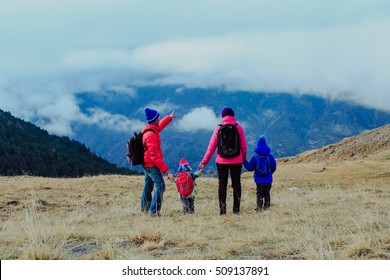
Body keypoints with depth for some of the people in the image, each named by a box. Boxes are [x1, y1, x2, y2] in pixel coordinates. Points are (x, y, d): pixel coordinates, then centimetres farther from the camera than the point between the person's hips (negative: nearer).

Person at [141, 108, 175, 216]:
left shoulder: (148, 129, 6)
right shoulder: (151, 135, -24)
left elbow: (160, 125, 32)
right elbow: (154, 156, -26)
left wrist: (169, 117, 46)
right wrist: (165, 169, -26)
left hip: (146, 165, 10)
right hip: (152, 165, -10)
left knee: (148, 187, 19)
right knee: (160, 187, -12)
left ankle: (144, 209, 30)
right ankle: (154, 211, -15)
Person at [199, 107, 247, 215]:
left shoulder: (218, 128, -4)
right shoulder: (239, 127, -3)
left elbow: (212, 146, -3)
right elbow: (243, 146, 1)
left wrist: (204, 162, 3)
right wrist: (244, 158, 16)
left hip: (221, 161, 0)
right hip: (236, 161, 0)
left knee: (222, 185, 6)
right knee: (236, 184, 8)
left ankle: (222, 209, 1)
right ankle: (236, 209, 6)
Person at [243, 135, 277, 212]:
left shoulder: (255, 157, -6)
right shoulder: (270, 156, -3)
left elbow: (250, 168, -1)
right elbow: (274, 167, 3)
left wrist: (244, 161, 11)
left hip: (259, 180, -1)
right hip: (268, 180, 1)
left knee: (259, 194, 7)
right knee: (267, 194, 13)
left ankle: (259, 208, 2)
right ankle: (266, 207, 14)